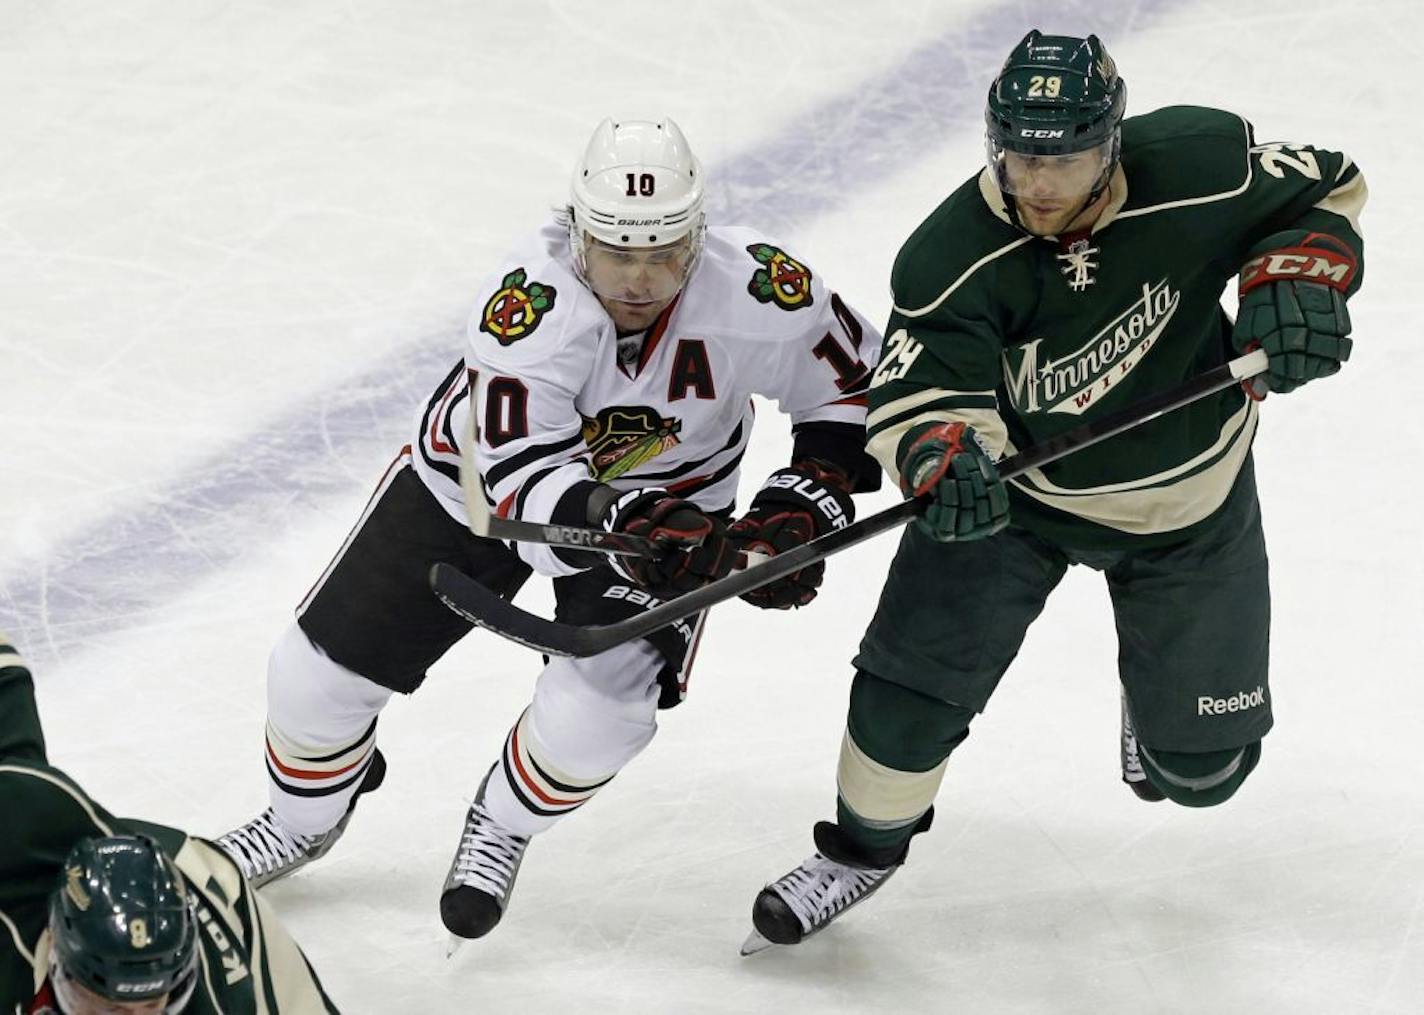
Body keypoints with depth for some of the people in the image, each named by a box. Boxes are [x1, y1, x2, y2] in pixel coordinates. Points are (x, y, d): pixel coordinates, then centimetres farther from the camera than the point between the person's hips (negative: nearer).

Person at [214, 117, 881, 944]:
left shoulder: (754, 292, -30)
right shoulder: (529, 300, -37)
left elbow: (855, 385, -11)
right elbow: (521, 480, -40)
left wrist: (809, 502, -22)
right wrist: (621, 526, -57)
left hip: (668, 496, 1)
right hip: (487, 465, -1)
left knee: (597, 712, -20)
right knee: (325, 664, 1)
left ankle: (502, 829, 14)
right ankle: (304, 820, 34)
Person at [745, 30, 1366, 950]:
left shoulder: (1200, 168, -27)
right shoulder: (953, 256, -28)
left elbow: (1328, 187, -9)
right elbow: (923, 387, -35)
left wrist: (1297, 278, -26)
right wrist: (942, 456, -56)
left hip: (1189, 499, 1)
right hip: (1016, 491, -1)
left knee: (1201, 765, 7)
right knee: (910, 681, -10)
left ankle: (1158, 687, 45)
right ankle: (865, 847, 21)